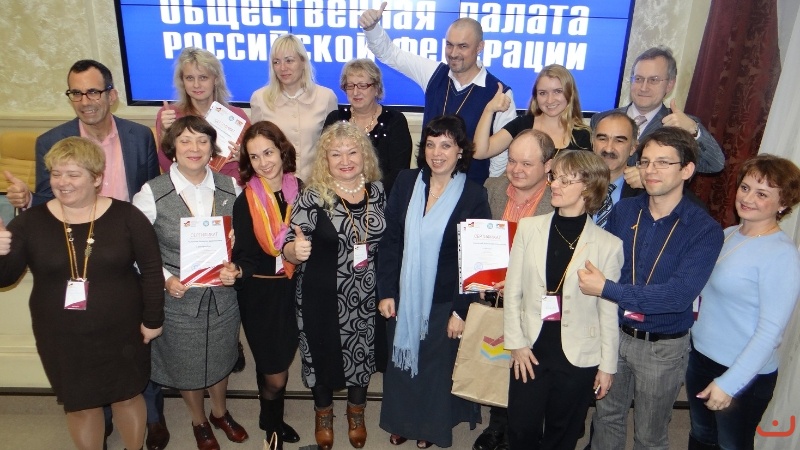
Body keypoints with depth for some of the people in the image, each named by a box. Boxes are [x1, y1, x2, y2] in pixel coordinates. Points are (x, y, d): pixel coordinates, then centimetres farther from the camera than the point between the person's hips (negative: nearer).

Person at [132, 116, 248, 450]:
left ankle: (220, 412, 51)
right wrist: (165, 279, -18)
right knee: (186, 364, 18)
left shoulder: (231, 187, -7)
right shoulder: (151, 193, -13)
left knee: (221, 359, 22)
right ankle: (199, 422, 47)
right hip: (178, 298, -2)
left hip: (223, 294, 2)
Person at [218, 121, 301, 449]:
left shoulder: (300, 190, -4)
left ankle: (273, 419, 46)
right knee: (274, 375, 6)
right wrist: (236, 271, -31)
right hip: (260, 294, -3)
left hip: (294, 290, 3)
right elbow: (246, 255, -14)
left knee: (281, 363, 19)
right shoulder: (246, 201, -12)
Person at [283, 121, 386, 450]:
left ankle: (356, 413, 47)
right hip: (322, 297, -3)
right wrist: (295, 249, -37)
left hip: (367, 295, 3)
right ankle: (323, 414, 45)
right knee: (324, 354, 15)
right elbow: (290, 249, -14)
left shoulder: (377, 191, -3)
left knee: (362, 354, 19)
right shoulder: (313, 197, -15)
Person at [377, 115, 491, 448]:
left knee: (437, 367, 16)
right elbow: (390, 241, -1)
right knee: (401, 360, 19)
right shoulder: (406, 182, -3)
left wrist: (461, 310, -11)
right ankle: (401, 422, 44)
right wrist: (386, 292, -3)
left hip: (444, 303, -3)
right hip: (404, 298, 3)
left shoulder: (473, 195, -12)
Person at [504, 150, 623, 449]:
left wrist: (607, 365, 1)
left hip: (578, 357, -1)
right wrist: (516, 343, -3)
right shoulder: (529, 228, -3)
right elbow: (512, 291, 0)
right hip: (531, 349, 2)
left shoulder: (608, 245, -9)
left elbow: (608, 311, -3)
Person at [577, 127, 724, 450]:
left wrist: (607, 289, -29)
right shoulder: (623, 211, -4)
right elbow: (600, 264, 1)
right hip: (614, 333, 3)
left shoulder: (704, 230, -16)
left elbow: (679, 295, -26)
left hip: (663, 347, -3)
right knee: (606, 417, 21)